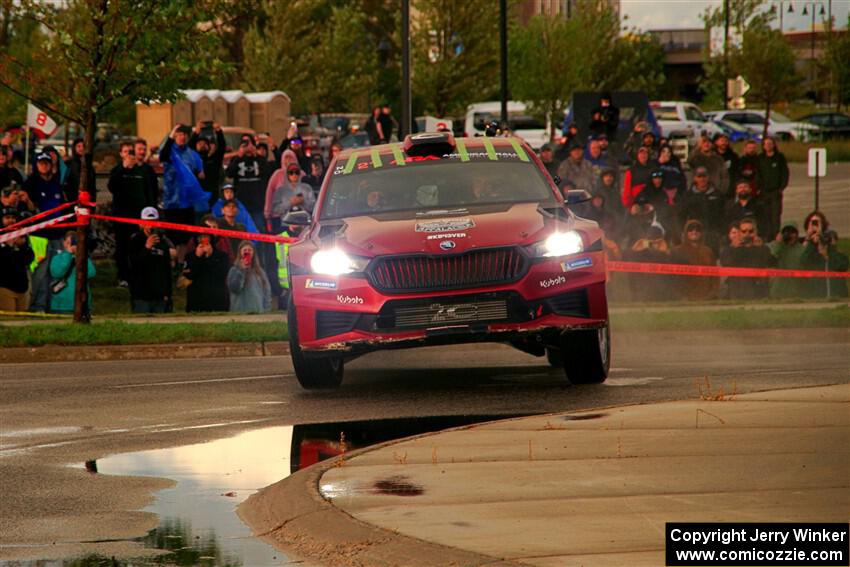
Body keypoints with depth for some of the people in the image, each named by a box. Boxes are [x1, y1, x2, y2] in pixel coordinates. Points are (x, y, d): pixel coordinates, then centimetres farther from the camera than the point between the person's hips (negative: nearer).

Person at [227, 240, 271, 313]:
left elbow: (266, 291, 14)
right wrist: (242, 270, -12)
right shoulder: (234, 270, 2)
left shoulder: (260, 271, 14)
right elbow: (234, 288, -13)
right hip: (241, 312, -4)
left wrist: (267, 309, 3)